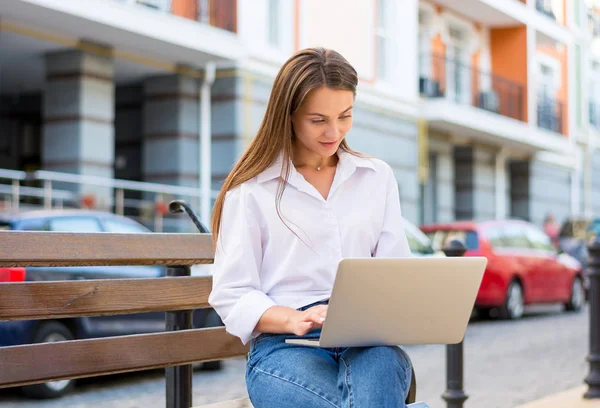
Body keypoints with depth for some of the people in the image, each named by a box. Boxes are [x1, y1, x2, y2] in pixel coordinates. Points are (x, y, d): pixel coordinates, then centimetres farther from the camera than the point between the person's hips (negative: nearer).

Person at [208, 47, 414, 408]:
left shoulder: (378, 178, 18)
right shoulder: (250, 191, 6)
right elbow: (231, 296, 1)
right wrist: (296, 320, -17)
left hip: (369, 340, 4)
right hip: (284, 345, -3)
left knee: (380, 363, -36)